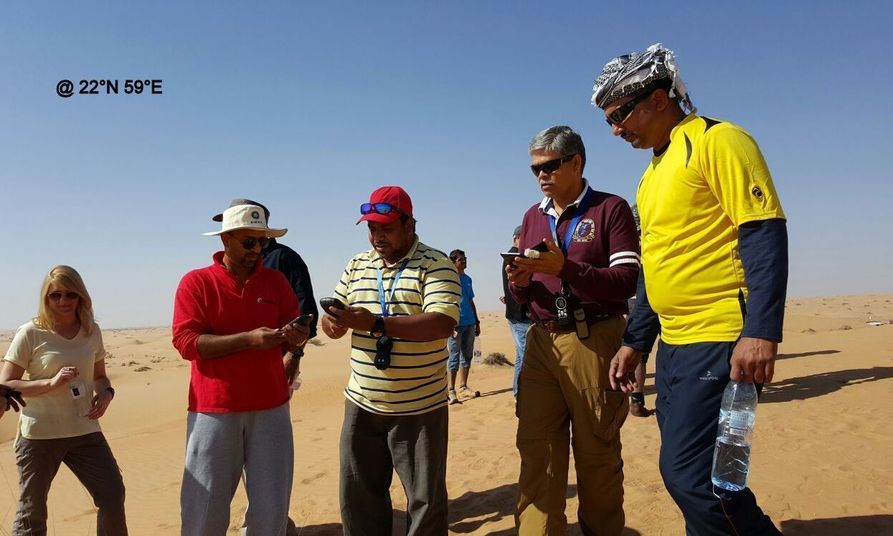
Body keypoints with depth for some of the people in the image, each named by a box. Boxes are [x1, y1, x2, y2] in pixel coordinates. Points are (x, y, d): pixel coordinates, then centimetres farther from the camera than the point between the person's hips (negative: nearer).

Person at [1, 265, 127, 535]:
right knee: (32, 510, 8)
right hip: (40, 434, -3)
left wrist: (106, 392, -5)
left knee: (113, 495, 1)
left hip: (85, 430, 3)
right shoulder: (31, 333, -7)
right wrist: (51, 382, -21)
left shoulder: (92, 331, 5)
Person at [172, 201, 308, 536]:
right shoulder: (196, 282, -2)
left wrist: (295, 339, -13)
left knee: (272, 509, 7)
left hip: (271, 408, 3)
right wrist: (248, 339, -21)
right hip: (214, 411, -2)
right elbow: (185, 341, -11)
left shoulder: (276, 281, 8)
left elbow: (290, 340, 12)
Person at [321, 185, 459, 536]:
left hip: (419, 408, -4)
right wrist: (334, 324, -15)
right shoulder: (356, 265, 9)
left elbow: (443, 323, -23)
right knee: (358, 495, 16)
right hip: (362, 405, 5)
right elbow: (332, 325, 10)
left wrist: (375, 323, -30)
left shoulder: (436, 265, -9)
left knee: (426, 498, 9)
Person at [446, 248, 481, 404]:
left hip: (469, 323, 7)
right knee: (454, 357, -3)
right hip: (456, 324, -7)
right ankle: (451, 391, 2)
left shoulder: (468, 279, 16)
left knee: (467, 356, 11)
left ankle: (463, 387, 21)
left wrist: (477, 322, 19)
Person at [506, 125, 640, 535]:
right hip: (542, 342, 5)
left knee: (597, 455, 4)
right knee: (536, 453, 2)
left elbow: (627, 281, -10)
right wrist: (518, 282, -5)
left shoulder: (611, 209, 0)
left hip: (594, 342, -4)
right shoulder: (533, 217, 16)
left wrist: (565, 267, -20)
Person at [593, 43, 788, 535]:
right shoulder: (653, 174, 19)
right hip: (674, 345, 9)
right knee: (695, 473, 12)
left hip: (721, 343, -8)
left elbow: (765, 233, -14)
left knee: (688, 473, -10)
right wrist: (634, 343, 19)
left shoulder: (717, 141, -6)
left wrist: (761, 330, -23)